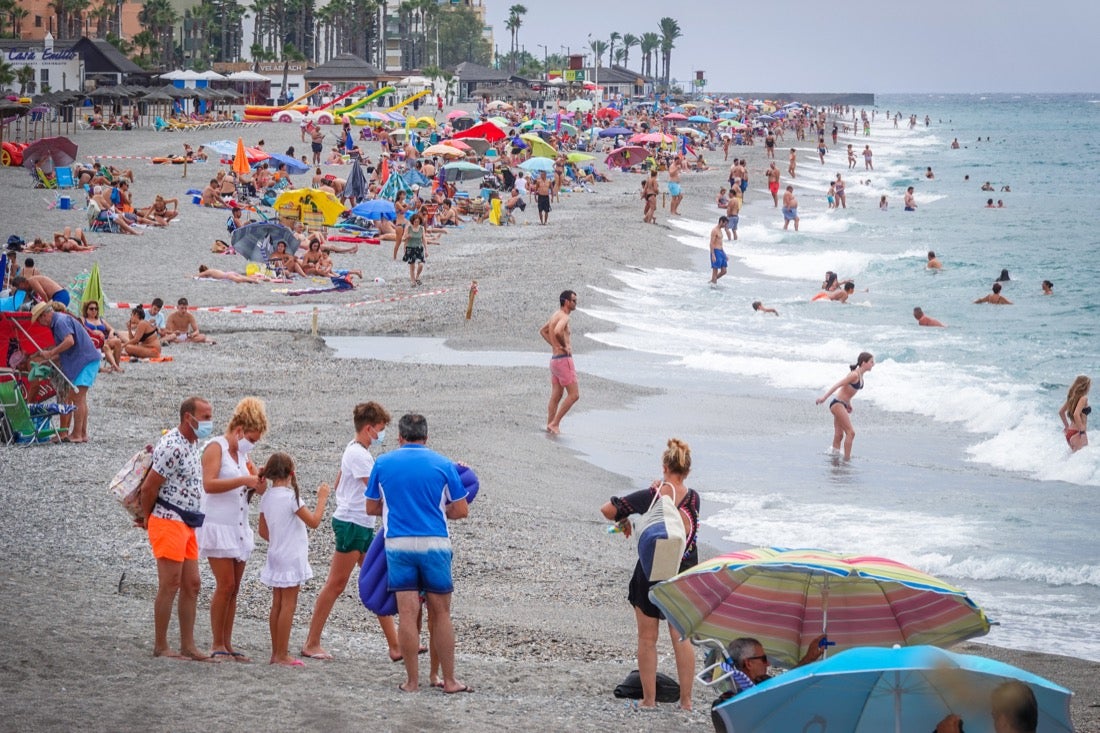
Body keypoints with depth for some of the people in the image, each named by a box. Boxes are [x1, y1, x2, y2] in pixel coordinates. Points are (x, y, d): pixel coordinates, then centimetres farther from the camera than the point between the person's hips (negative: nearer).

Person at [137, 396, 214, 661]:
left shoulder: (192, 444, 13)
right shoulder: (173, 447, -18)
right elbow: (149, 487, -17)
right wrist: (147, 518, -2)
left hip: (186, 525, 9)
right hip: (169, 522, -9)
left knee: (192, 585, 8)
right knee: (170, 585, -6)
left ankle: (188, 646, 12)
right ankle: (160, 647, 0)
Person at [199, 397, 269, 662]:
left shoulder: (242, 454, 17)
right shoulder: (216, 447, -7)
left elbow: (254, 488, 24)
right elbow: (209, 484, -21)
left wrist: (258, 484, 1)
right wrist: (243, 480, -26)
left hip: (239, 528, 8)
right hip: (218, 527, -8)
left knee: (233, 588, 6)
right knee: (225, 585, -11)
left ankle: (227, 644, 9)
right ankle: (217, 645, -6)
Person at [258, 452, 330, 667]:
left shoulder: (266, 497, 6)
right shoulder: (290, 496, -17)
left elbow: (263, 531, 12)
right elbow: (313, 521, -16)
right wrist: (322, 498, -6)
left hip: (276, 555, 8)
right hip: (291, 558, -8)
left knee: (277, 604, 12)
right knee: (288, 605, -4)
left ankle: (276, 652, 15)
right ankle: (282, 655, -4)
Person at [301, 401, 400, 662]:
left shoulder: (353, 449, 15)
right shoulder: (359, 455, -16)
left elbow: (338, 483, 25)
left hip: (363, 526, 10)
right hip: (352, 524, -10)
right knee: (336, 584, -4)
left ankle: (395, 646, 6)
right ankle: (312, 643, 2)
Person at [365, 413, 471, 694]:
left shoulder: (383, 464, 4)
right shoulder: (443, 465, 1)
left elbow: (371, 508, 11)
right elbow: (461, 510, 3)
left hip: (398, 544, 1)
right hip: (435, 544, -1)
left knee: (407, 614, 2)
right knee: (441, 613, 7)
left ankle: (412, 681, 4)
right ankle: (449, 680, 10)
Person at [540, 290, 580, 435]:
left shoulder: (556, 315, 14)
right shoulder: (564, 317, -16)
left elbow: (542, 331, 28)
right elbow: (557, 332, -36)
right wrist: (564, 345, -18)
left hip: (555, 358, 10)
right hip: (564, 360, -10)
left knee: (556, 396, 14)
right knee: (574, 395, -6)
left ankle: (550, 426, 16)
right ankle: (555, 423, -5)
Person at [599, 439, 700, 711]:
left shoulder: (649, 497, -14)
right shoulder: (693, 499, -6)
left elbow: (607, 509, -12)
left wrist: (623, 522, 7)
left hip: (650, 574, -2)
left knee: (647, 639, 10)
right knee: (682, 639, 12)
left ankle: (649, 699, 12)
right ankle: (686, 700, 13)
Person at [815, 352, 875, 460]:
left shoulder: (860, 375, 10)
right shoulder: (854, 375, -17)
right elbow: (838, 385, -21)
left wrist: (849, 404, 18)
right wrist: (824, 397, -25)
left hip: (842, 405, 9)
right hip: (838, 404, -9)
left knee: (839, 435, 11)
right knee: (850, 432, -12)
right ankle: (847, 459, -12)